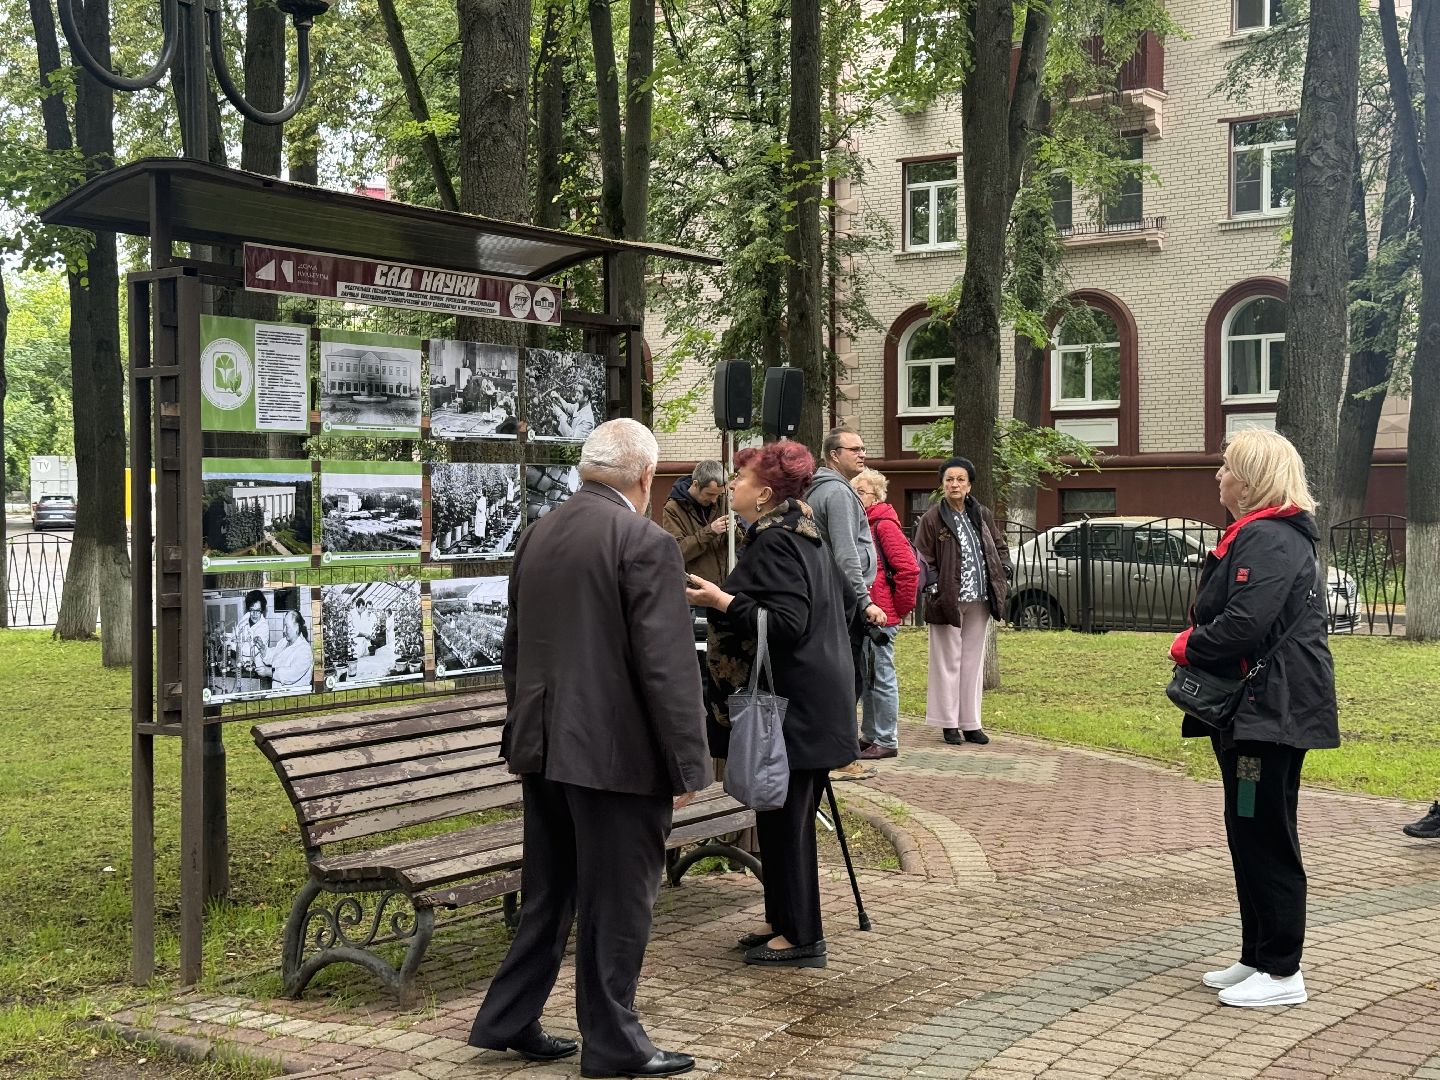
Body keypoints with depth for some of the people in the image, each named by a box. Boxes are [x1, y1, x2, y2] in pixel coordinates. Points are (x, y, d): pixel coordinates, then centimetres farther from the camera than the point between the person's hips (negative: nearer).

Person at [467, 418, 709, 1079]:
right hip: (617, 752, -7)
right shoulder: (644, 542, -14)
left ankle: (507, 1021, 25)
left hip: (543, 748, 8)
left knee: (549, 893, 19)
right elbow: (668, 666, -17)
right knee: (618, 901, 4)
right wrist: (688, 765, -12)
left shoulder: (537, 535, 10)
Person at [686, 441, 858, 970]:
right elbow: (845, 604, 21)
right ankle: (783, 921, 25)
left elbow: (788, 622, -26)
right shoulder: (804, 536, 14)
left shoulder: (773, 542, -18)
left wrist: (723, 601, -23)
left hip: (791, 705, -10)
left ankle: (800, 937, 6)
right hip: (814, 699, 10)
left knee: (784, 817, -2)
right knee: (784, 816, 16)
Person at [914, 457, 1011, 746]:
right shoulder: (932, 518, -6)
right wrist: (935, 589, -15)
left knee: (974, 662, 10)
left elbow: (999, 546, 19)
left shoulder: (983, 515, 8)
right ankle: (949, 724, 9)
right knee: (948, 662, 2)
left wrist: (1004, 575, 5)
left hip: (980, 600, 5)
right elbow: (923, 560, -5)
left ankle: (971, 723, 17)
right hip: (948, 600, -5)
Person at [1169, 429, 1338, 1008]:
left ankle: (1282, 973, 4)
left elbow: (1244, 624, -27)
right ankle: (1257, 958, 26)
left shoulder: (1268, 540, -18)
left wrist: (1188, 647, -11)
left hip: (1270, 714, -11)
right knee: (1249, 836, 16)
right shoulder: (1257, 535, 18)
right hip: (1253, 710, 11)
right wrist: (1195, 641, 5)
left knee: (1264, 840, -4)